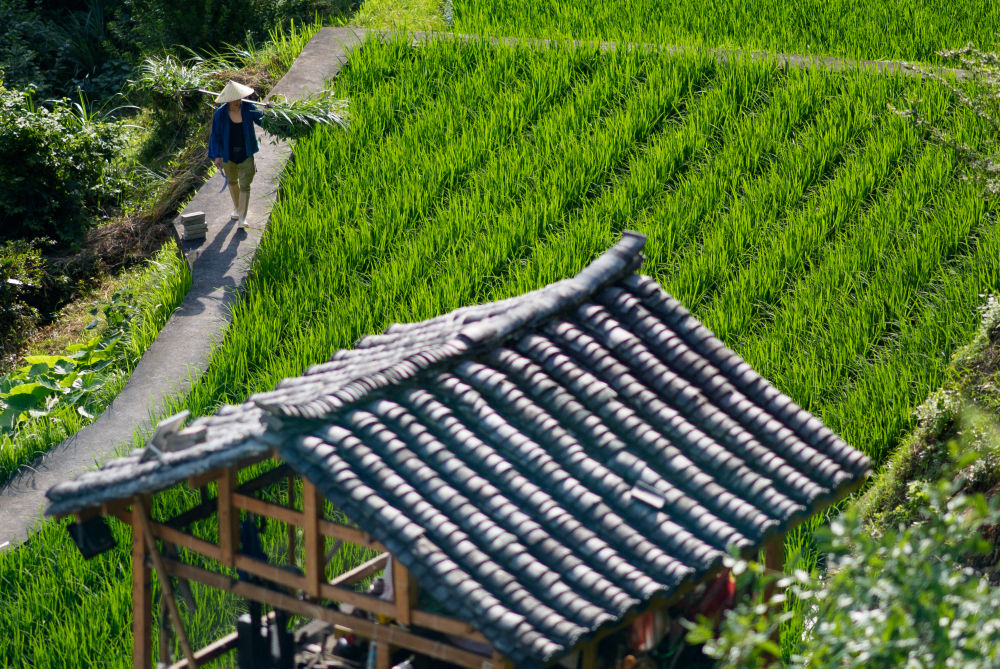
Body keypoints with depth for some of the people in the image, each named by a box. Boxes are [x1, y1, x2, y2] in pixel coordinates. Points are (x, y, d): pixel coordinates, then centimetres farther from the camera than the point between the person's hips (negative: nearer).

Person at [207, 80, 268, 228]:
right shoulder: (220, 113, -13)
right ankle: (236, 208, 44)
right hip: (228, 154, 1)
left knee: (245, 185, -7)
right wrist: (216, 156, -10)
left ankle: (242, 218, -6)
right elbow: (215, 135, -6)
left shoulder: (249, 109, -12)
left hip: (246, 154, -1)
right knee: (232, 182, 21)